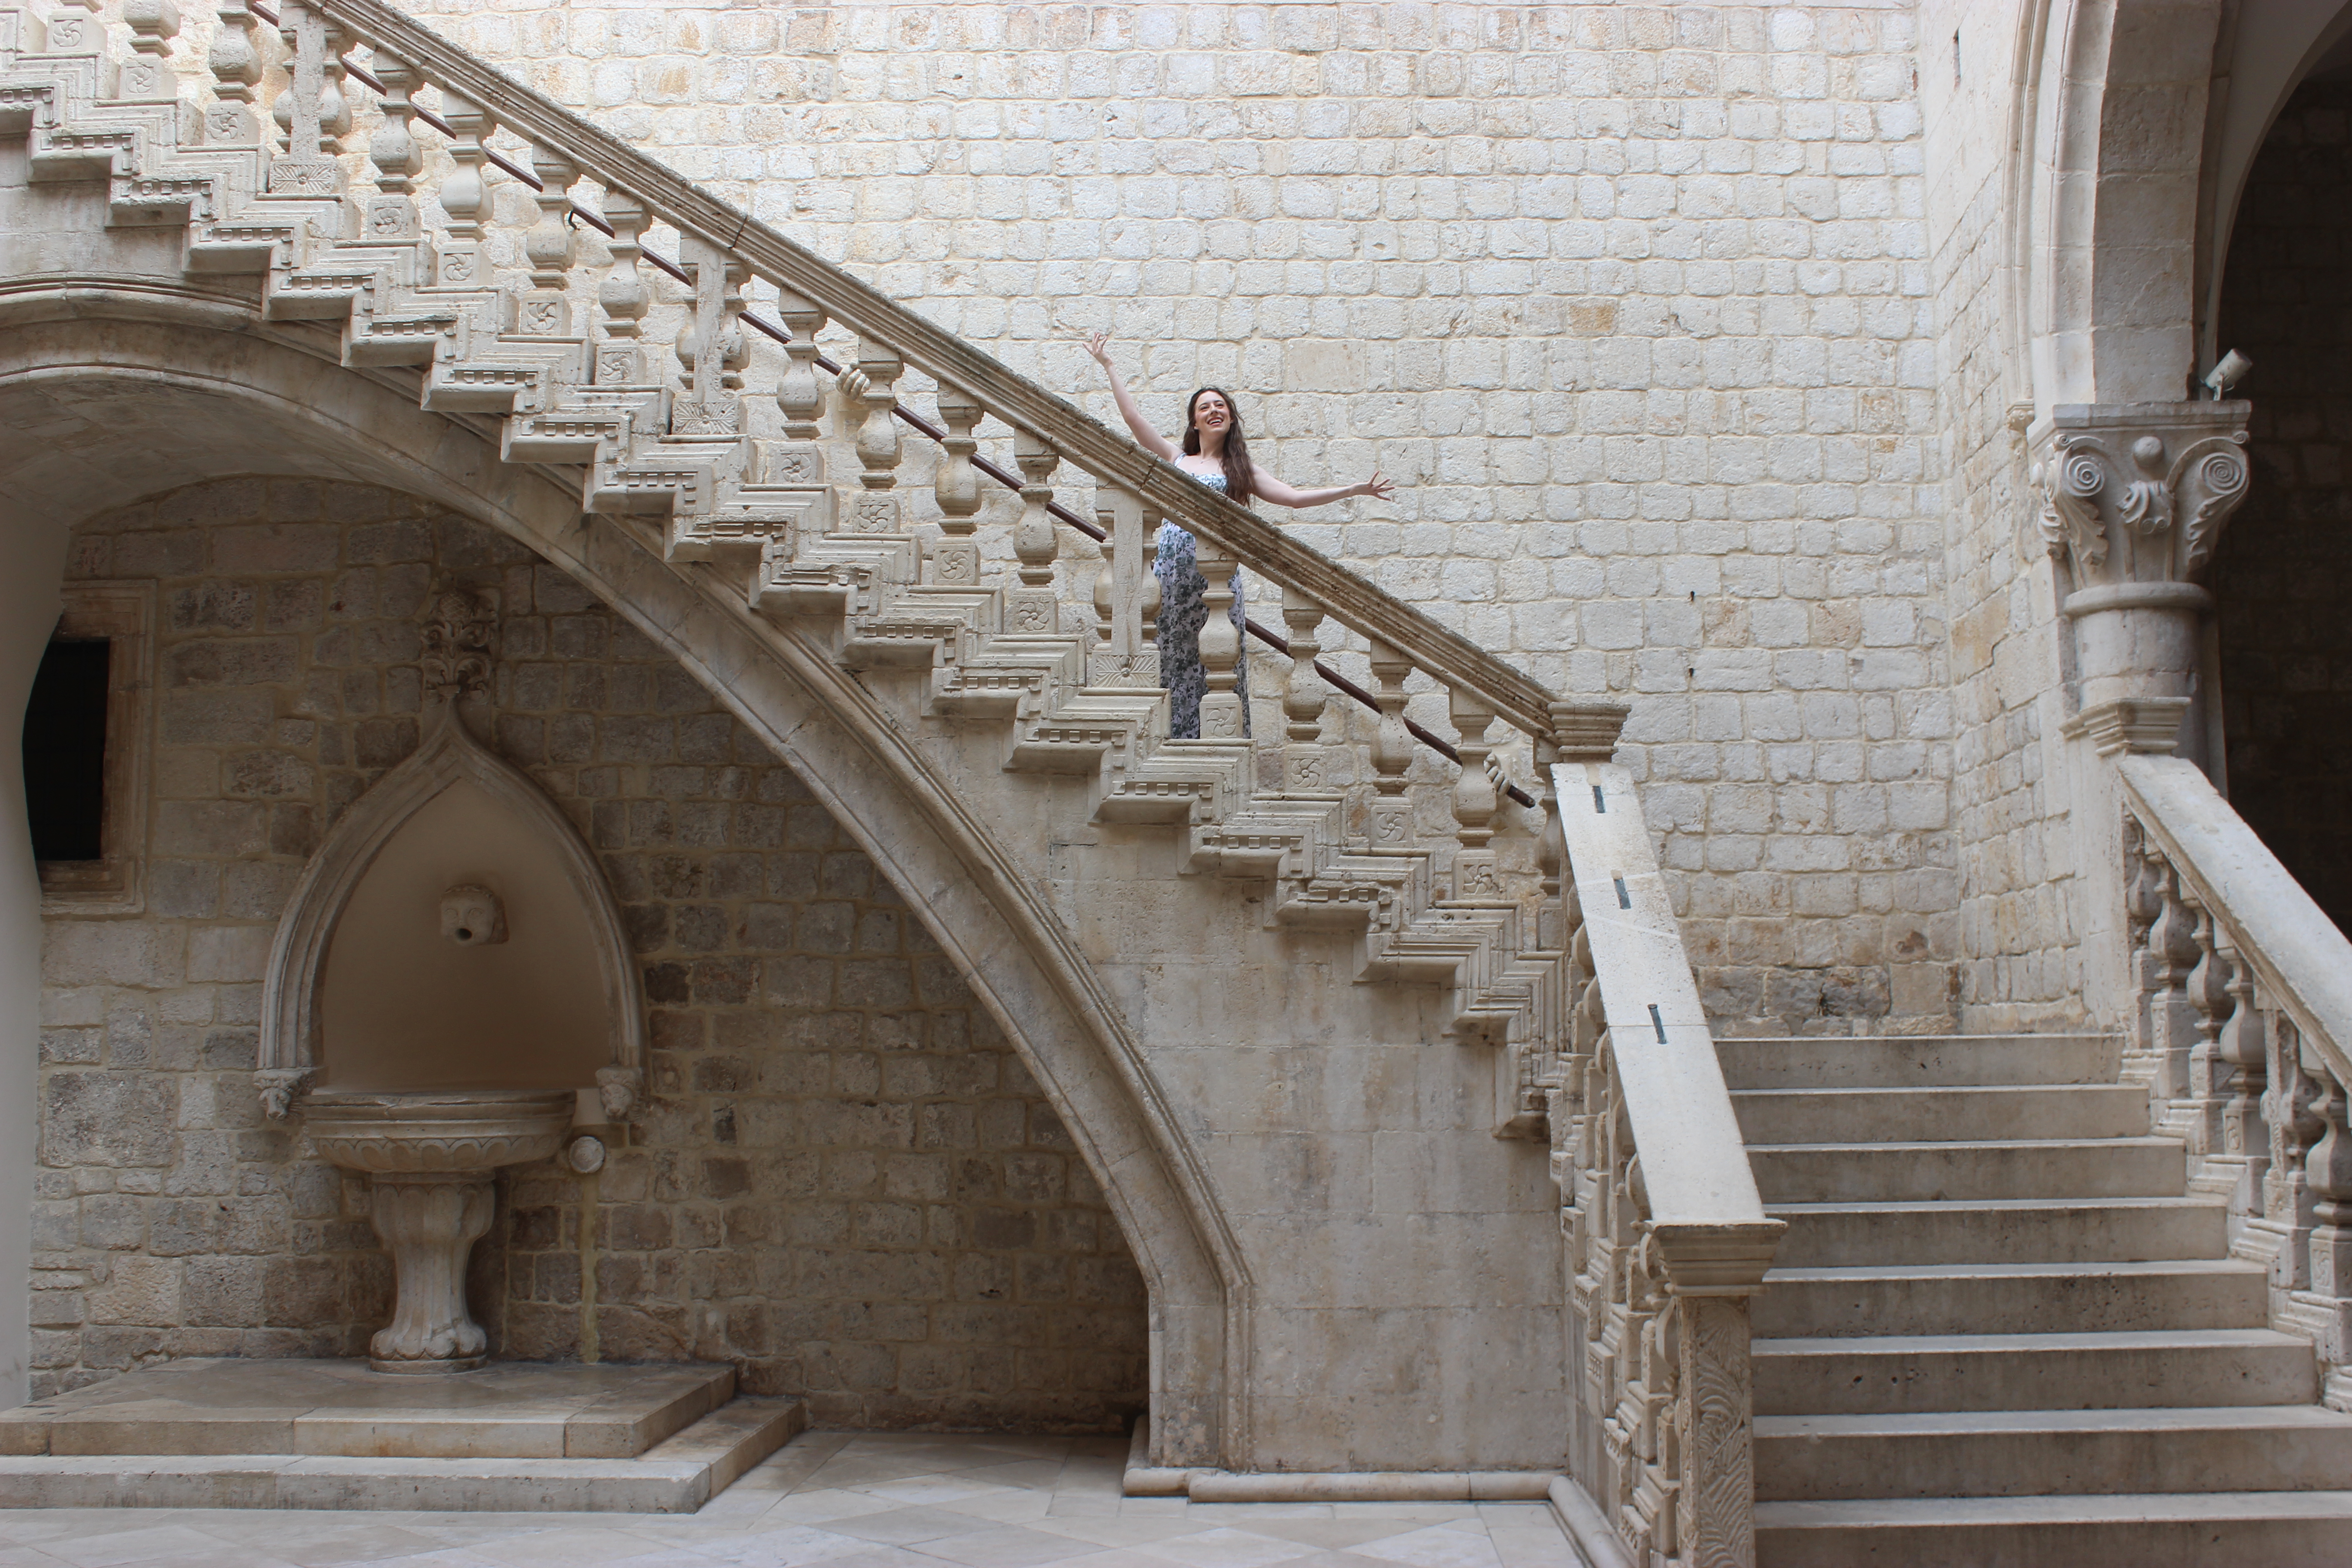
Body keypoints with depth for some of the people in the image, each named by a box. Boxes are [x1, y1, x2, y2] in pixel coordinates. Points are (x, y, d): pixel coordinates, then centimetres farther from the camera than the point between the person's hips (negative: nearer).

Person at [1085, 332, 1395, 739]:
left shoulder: (1241, 471, 16)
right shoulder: (1175, 458, 17)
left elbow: (1295, 496, 13)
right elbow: (1133, 416, 14)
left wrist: (1357, 490, 9)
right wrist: (1108, 366, 15)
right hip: (1174, 567, 1)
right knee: (1179, 658, -1)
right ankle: (1184, 747, 2)